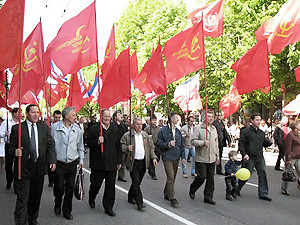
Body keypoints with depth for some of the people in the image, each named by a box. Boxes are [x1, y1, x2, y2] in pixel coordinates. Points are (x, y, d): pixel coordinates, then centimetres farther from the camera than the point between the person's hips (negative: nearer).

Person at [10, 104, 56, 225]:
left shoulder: (44, 127, 6)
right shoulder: (17, 128, -2)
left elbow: (50, 145, 1)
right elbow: (11, 147, 1)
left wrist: (52, 160, -11)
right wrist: (15, 152, -22)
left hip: (39, 167, 3)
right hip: (23, 168, -3)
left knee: (36, 197, 17)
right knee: (22, 198, -4)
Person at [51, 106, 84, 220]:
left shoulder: (77, 129, 3)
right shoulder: (55, 127, -5)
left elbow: (80, 146, 12)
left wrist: (81, 160, 11)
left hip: (72, 163, 2)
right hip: (58, 163, -2)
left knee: (70, 187, 6)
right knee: (59, 186, 5)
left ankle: (67, 210, 22)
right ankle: (57, 205, 34)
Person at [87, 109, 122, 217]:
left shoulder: (114, 130, 9)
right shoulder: (93, 129, -4)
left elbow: (118, 146, 12)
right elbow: (89, 143, -3)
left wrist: (119, 161, 11)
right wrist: (97, 142, -23)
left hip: (111, 163, 3)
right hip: (98, 163, -3)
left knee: (111, 186, 4)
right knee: (96, 184, 11)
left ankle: (108, 207, 16)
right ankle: (91, 199, 40)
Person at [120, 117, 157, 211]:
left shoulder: (145, 135, 12)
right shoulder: (127, 135, -3)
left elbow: (151, 147, 16)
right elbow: (122, 146, -3)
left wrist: (153, 158, 7)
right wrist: (127, 148, -23)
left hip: (143, 162, 5)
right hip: (133, 162, -5)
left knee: (138, 182, 12)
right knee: (136, 182, -9)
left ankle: (131, 197, 32)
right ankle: (139, 203, -6)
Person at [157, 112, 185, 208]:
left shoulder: (178, 131, 11)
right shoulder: (163, 130, -7)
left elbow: (181, 145, 16)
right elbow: (159, 143, -6)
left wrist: (183, 156, 9)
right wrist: (168, 144, -20)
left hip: (176, 158, 6)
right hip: (167, 157, -6)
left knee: (172, 178, 14)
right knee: (170, 177, -12)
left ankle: (167, 194, 31)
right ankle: (172, 199, -7)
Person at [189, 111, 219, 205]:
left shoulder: (214, 129, 13)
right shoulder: (198, 128, -9)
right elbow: (193, 141, -13)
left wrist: (217, 156, 18)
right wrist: (203, 143, -25)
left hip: (211, 159, 6)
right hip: (201, 158, -6)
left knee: (211, 179, 7)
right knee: (201, 177, -2)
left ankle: (208, 197, 18)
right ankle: (192, 190, 25)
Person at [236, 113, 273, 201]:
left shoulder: (261, 132, 15)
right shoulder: (246, 131, -6)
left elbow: (264, 143, 22)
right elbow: (241, 144, -8)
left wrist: (270, 142, 0)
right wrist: (244, 154, -17)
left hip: (260, 158, 6)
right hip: (249, 158, -6)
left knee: (263, 174, 0)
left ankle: (263, 194, 8)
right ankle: (236, 189, 21)